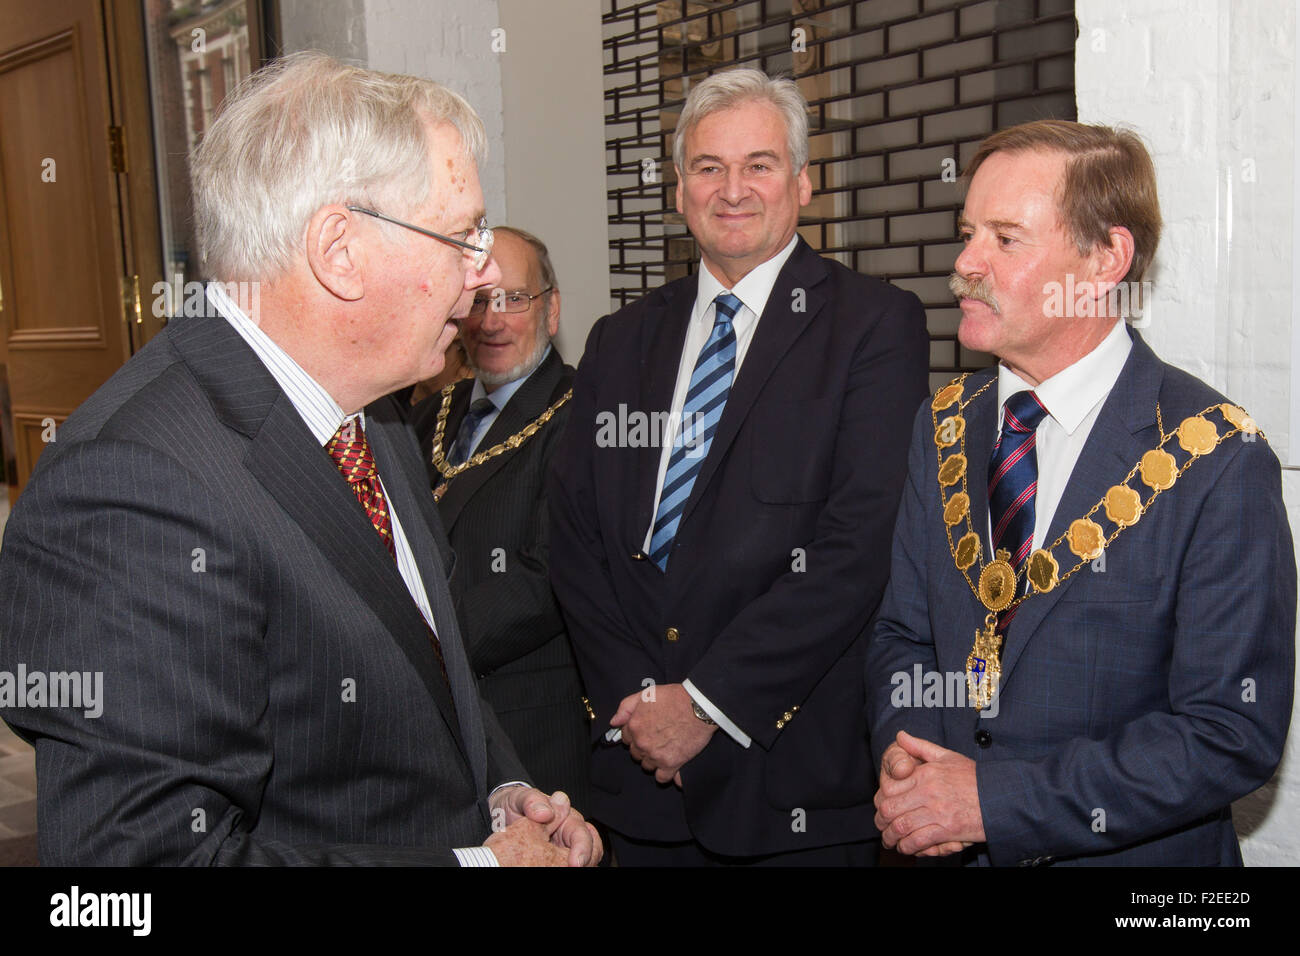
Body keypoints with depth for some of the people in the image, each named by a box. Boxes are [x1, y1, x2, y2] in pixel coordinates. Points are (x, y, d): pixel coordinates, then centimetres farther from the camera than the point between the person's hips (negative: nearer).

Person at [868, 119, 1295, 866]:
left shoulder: (1218, 464, -17)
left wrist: (996, 800, -22)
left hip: (1138, 856, -4)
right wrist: (904, 752, -14)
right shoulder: (944, 427, -1)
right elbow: (904, 631, 5)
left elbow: (1233, 732, -19)